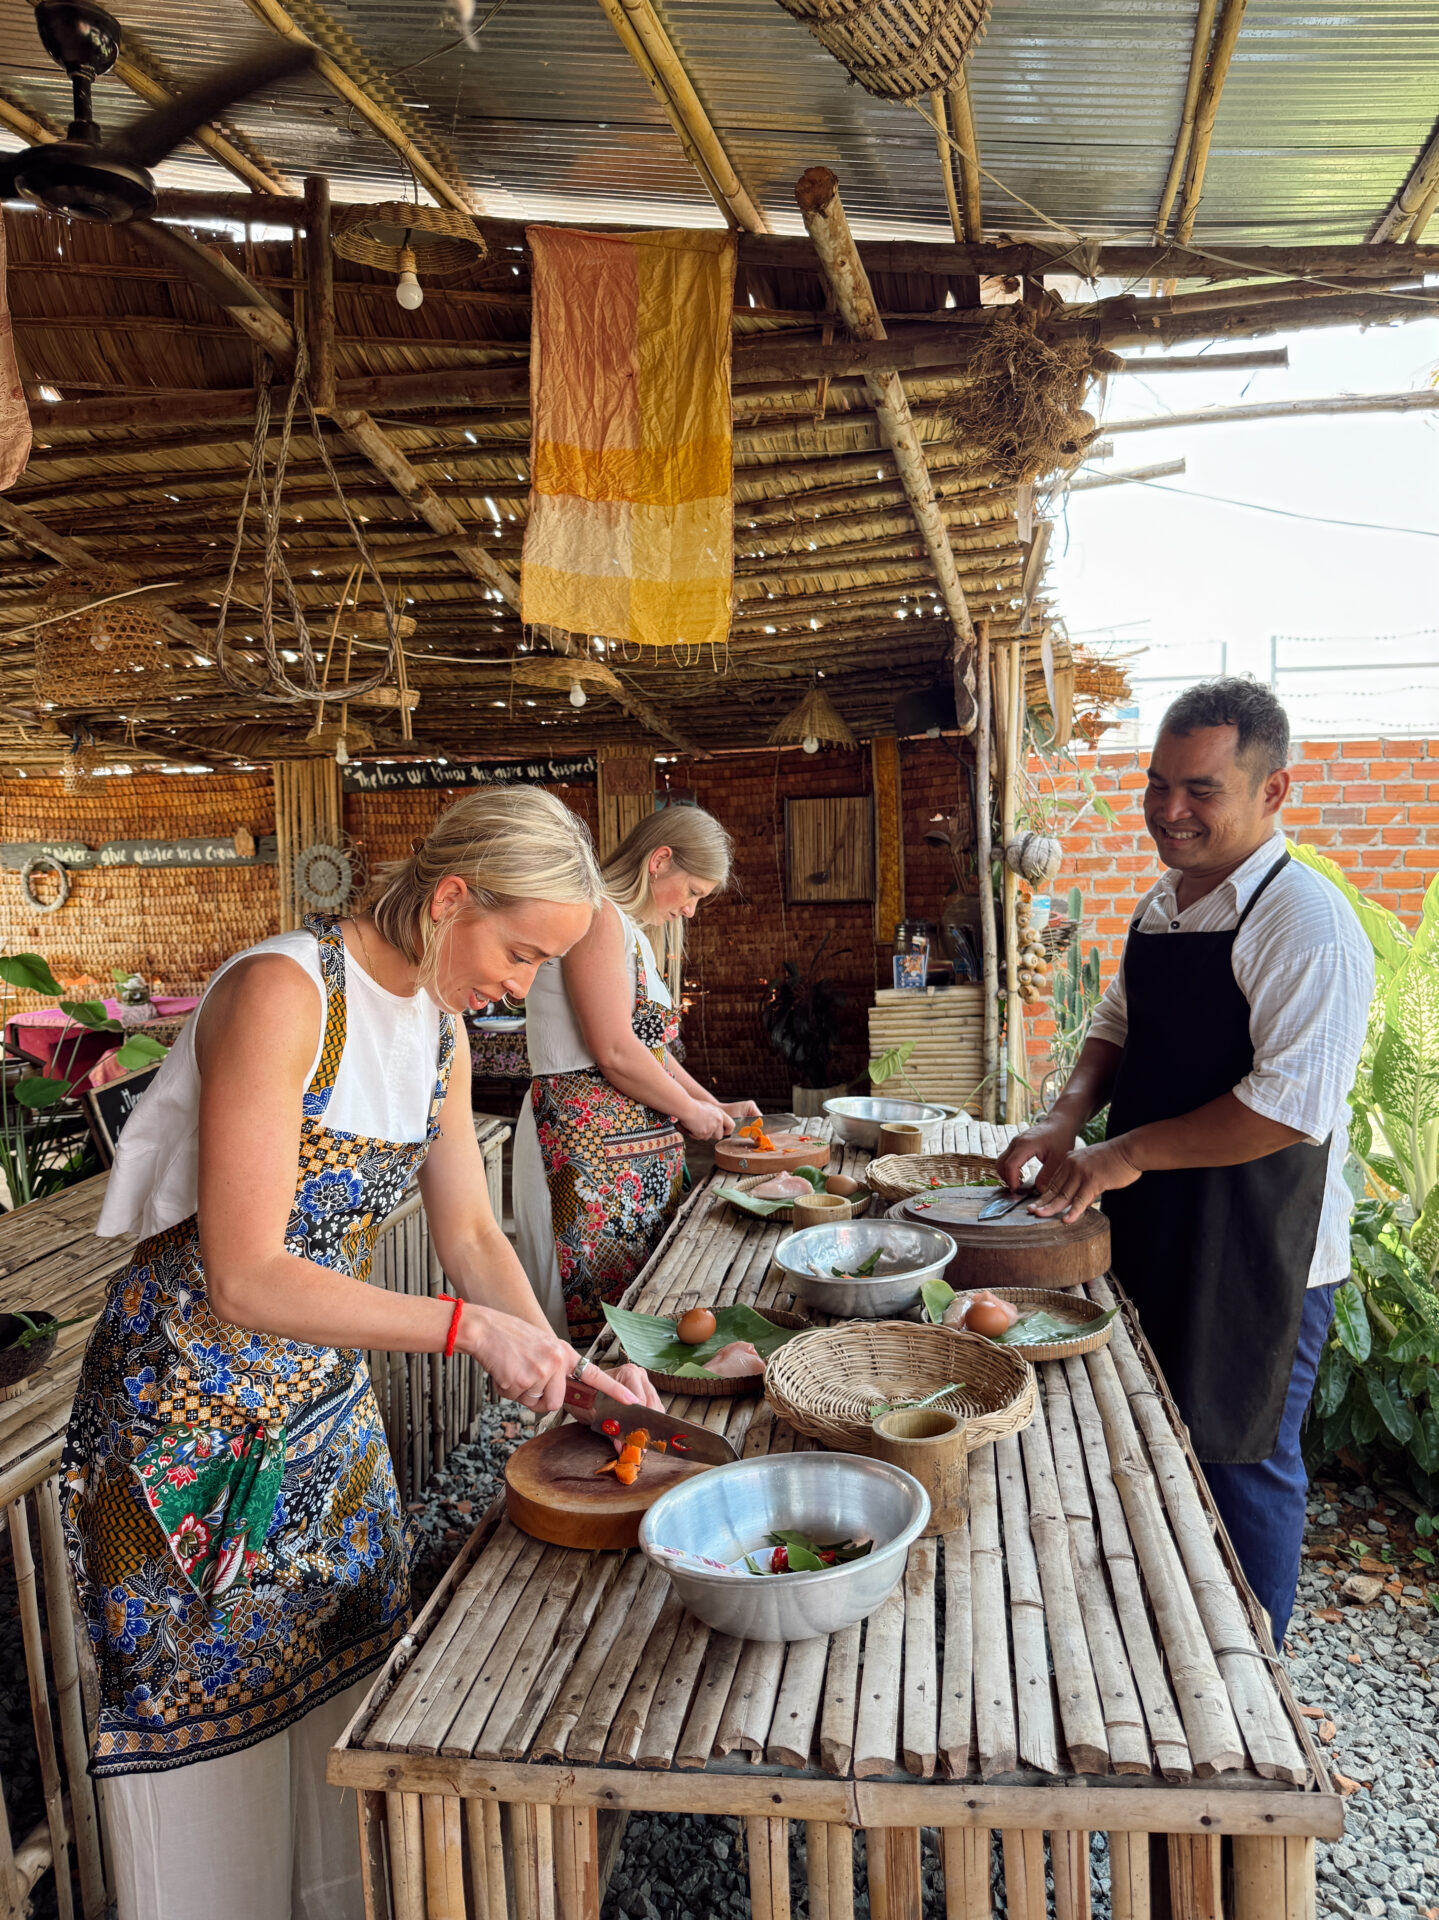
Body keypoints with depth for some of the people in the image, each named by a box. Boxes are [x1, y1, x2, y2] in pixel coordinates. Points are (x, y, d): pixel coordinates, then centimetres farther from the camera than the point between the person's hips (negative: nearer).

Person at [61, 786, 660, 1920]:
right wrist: (471, 1327, -28)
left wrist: (561, 1363, -5)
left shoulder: (440, 1027, 0)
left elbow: (470, 1232, 6)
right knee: (212, 1741, 11)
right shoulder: (282, 992, -25)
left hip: (330, 1398, 7)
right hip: (192, 1413, -7)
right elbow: (244, 1277, -28)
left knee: (344, 1695, 21)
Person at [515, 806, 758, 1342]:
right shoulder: (596, 915, -13)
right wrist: (691, 1109, -6)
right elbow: (615, 1053, -19)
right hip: (589, 1143, -10)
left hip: (637, 1147, 10)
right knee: (595, 1314, -4)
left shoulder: (632, 931, 20)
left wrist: (715, 1105, 17)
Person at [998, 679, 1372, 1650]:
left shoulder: (1305, 920, -19)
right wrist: (1068, 1118, -1)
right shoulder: (1165, 905, 8)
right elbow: (1119, 1025, 17)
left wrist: (1129, 1153, -21)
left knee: (1239, 1460, 7)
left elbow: (1295, 1102, -26)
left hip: (1260, 1260, -8)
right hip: (1156, 1242, 8)